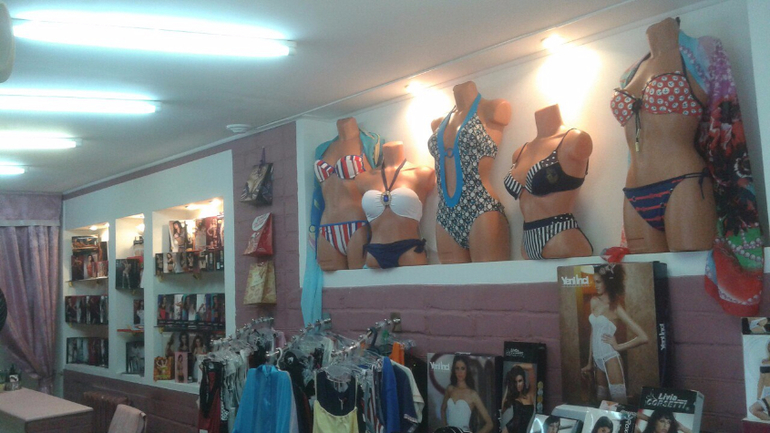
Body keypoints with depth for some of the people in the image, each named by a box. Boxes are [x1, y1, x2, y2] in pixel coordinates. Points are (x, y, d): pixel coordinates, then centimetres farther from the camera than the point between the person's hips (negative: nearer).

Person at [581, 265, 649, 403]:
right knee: (600, 402, 15)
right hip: (598, 360, 7)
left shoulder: (616, 307, -11)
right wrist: (590, 362, 16)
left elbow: (643, 337, -17)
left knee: (620, 403, -3)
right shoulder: (594, 301, 7)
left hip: (610, 359, -7)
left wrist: (618, 346, -8)